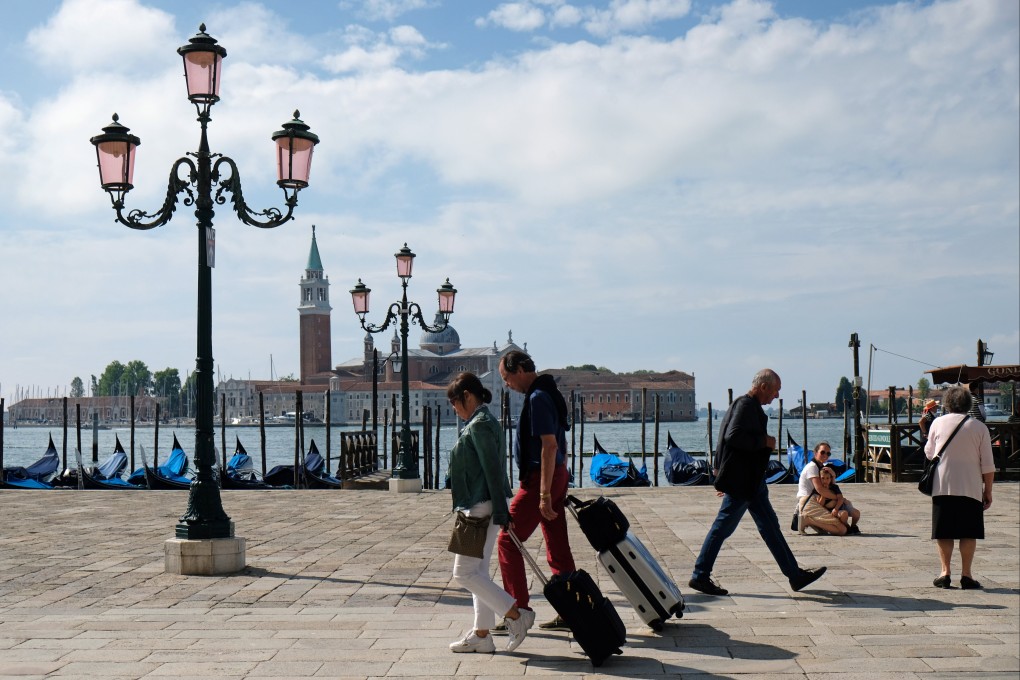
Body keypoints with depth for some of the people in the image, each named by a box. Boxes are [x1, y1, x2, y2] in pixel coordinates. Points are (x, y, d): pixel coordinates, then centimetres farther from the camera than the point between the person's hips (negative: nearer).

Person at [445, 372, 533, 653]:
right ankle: (481, 635, 18)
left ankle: (515, 615, -4)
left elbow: (492, 469, -20)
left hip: (481, 508, -10)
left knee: (464, 573, -6)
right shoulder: (482, 422, 16)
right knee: (478, 572, 13)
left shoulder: (479, 425, -15)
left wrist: (499, 511, -22)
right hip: (482, 508, 10)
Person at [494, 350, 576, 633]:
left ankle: (519, 610, 0)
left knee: (508, 541, -3)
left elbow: (549, 445, -24)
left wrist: (544, 494, -25)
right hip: (558, 475, 10)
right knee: (558, 547, 11)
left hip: (540, 478, -10)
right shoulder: (548, 393, 14)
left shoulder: (537, 398, -17)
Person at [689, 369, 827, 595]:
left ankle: (795, 575, 15)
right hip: (741, 482, -11)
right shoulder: (745, 405, -14)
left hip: (751, 481, 11)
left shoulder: (751, 406, 18)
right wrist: (764, 441, -15)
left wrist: (724, 478, 23)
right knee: (723, 526, -4)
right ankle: (700, 576, 4)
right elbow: (733, 436, -27)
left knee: (770, 526, 11)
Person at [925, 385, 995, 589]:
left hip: (942, 486, 1)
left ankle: (945, 572, 3)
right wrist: (988, 490, 8)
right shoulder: (979, 427, -1)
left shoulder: (938, 423, 0)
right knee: (969, 533, 5)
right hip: (971, 488, 0)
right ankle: (966, 574, 2)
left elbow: (929, 453, 12)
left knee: (943, 532, 6)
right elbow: (988, 464, -1)